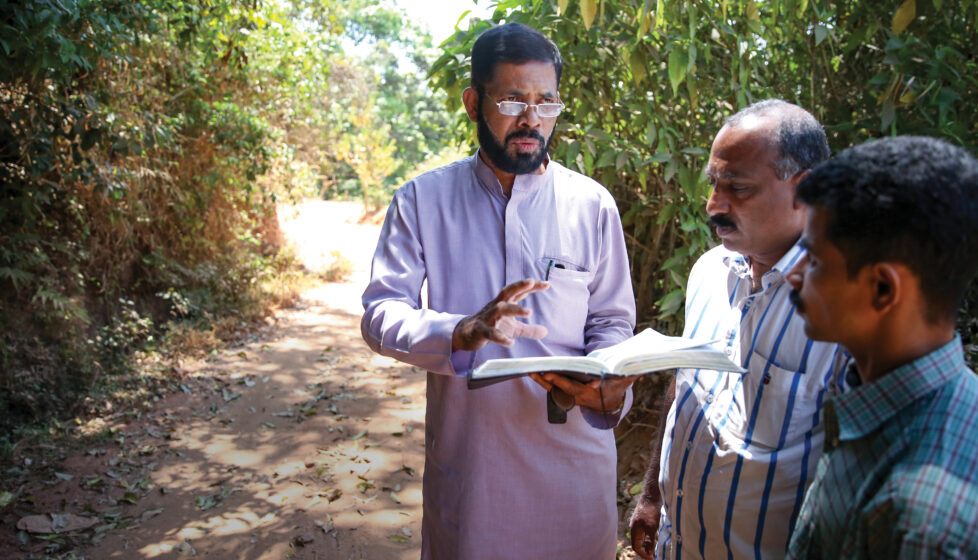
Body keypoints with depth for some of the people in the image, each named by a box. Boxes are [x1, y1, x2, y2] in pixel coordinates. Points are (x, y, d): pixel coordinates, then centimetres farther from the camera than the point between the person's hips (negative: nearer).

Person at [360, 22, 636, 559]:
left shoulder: (592, 204, -2)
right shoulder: (424, 199, -4)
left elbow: (612, 321, 3)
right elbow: (380, 313, -9)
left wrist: (607, 386, -18)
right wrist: (461, 332, -28)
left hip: (572, 451, 1)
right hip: (464, 451, 0)